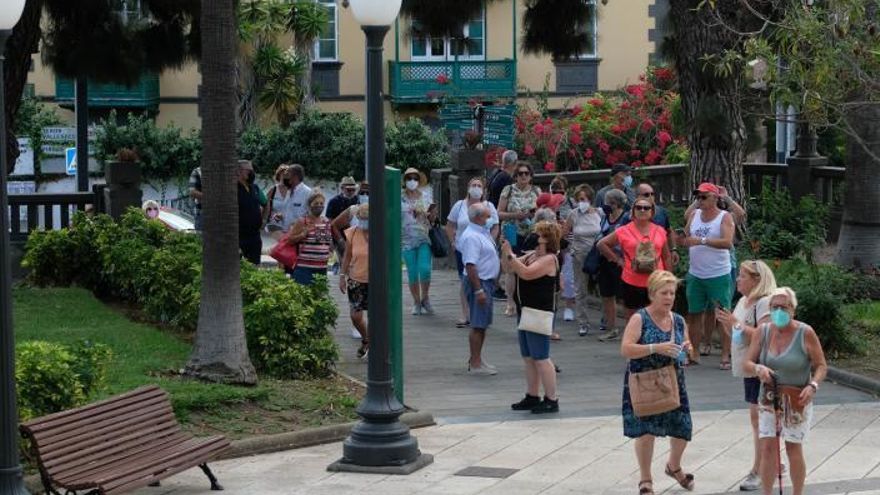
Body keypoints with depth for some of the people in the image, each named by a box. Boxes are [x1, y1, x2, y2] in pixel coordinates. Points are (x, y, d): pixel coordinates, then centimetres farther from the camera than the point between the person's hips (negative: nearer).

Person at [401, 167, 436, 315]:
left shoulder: (425, 196, 8)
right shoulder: (400, 199, 3)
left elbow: (432, 219, 15)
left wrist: (432, 213, -7)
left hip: (424, 238, 0)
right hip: (407, 240, 0)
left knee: (425, 269, -14)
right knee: (412, 273, 2)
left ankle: (425, 298, 7)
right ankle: (416, 303, 15)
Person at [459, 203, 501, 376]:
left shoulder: (482, 232, 12)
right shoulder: (471, 237, -21)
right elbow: (470, 266, -26)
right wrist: (478, 290, -28)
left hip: (486, 281, 10)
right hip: (478, 282, -10)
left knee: (482, 324, 16)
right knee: (478, 325, -6)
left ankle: (477, 359, 25)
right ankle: (475, 364, -3)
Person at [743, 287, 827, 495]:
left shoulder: (805, 333, -11)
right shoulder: (763, 331, -1)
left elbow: (821, 366, -6)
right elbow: (747, 363, 2)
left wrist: (813, 386, -23)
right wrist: (758, 369, -20)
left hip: (796, 401, -3)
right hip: (768, 399, 3)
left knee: (794, 449, 4)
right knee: (767, 448, -2)